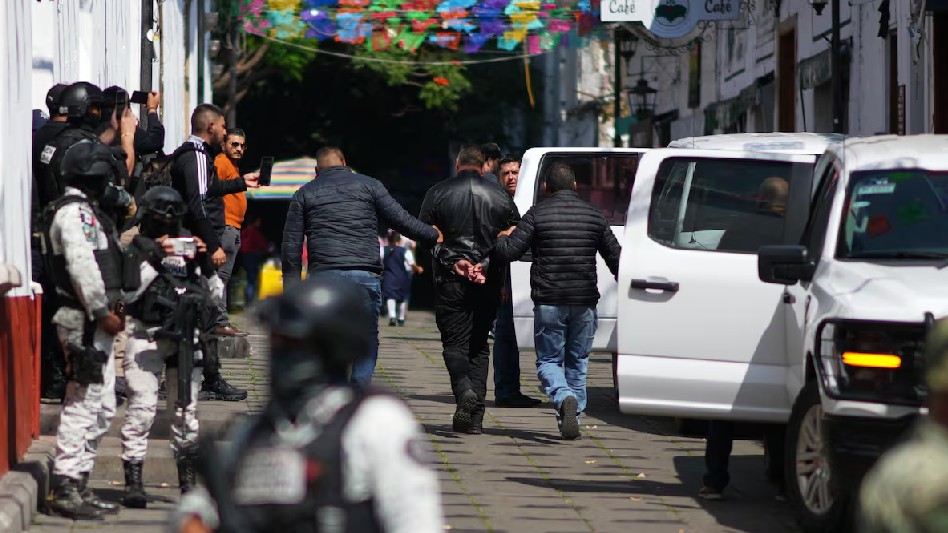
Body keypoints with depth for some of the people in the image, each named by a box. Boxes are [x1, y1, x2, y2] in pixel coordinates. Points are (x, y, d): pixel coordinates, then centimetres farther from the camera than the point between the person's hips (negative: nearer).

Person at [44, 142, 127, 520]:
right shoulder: (74, 213, -13)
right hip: (84, 322, -11)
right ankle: (65, 490, -11)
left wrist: (111, 307, 13)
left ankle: (79, 484, 19)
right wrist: (102, 311, -20)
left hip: (96, 323, 11)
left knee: (101, 408, 14)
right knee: (82, 404, -11)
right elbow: (82, 265, -22)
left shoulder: (87, 212, 21)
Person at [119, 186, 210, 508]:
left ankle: (188, 478, 16)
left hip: (184, 335, 4)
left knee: (186, 407, 6)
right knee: (142, 407, -10)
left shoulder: (186, 246, 15)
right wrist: (154, 260, -17)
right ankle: (133, 482, -9)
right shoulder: (136, 248, 2)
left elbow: (201, 293, 17)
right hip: (145, 336, -4)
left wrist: (200, 263, -1)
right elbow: (128, 293, -10)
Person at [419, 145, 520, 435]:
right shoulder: (500, 196, 6)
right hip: (488, 283, 2)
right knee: (479, 345, 10)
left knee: (454, 342, 4)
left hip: (451, 279, -2)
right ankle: (475, 417, 3)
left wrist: (455, 261, -10)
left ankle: (464, 390, -25)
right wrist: (487, 265, -5)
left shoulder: (438, 193, 1)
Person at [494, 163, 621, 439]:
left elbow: (510, 251, -8)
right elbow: (615, 257, 10)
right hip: (585, 302, 2)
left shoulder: (537, 214, -3)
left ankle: (564, 398, -23)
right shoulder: (594, 214, 7)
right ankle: (574, 416, 13)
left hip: (548, 302, -2)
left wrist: (503, 238, 15)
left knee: (548, 360, 5)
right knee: (578, 362, 16)